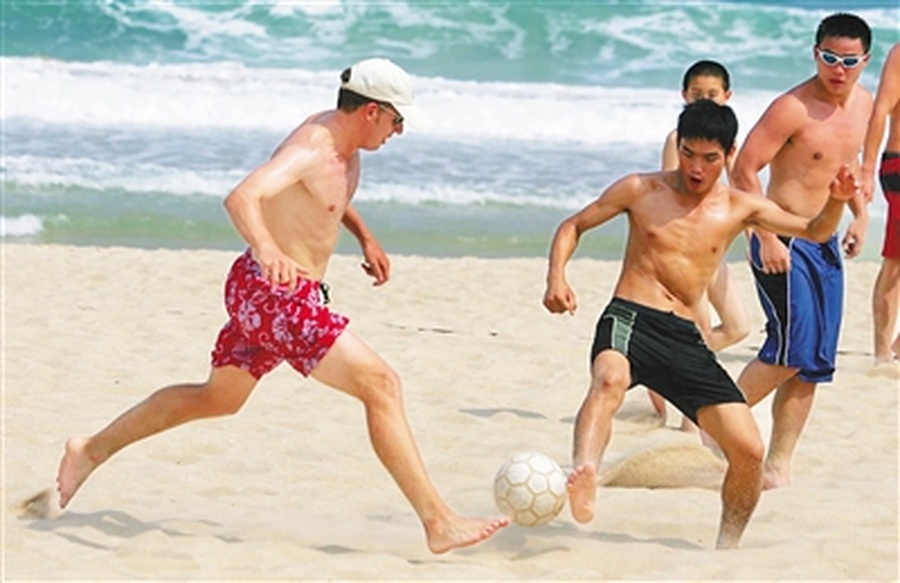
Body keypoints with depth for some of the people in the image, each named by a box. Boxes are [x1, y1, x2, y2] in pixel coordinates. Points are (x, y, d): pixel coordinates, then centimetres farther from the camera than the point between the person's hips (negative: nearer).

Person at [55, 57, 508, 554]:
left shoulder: (343, 144, 8)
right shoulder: (310, 149, -22)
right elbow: (241, 198, -39)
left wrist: (364, 236, 20)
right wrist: (268, 250, -57)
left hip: (265, 295, 11)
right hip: (275, 294, -11)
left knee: (216, 399, 26)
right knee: (380, 385, -15)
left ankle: (92, 451, 38)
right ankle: (438, 522, -17)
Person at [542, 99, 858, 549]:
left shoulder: (740, 209, 13)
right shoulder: (642, 191, 7)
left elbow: (815, 232, 18)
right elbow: (573, 226, 12)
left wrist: (836, 201, -4)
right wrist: (556, 278, -7)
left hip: (685, 339, 3)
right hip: (630, 320, -3)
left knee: (749, 451, -7)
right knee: (610, 378, -41)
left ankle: (727, 549, 15)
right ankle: (583, 478, -64)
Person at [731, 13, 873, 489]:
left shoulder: (863, 103, 8)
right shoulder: (792, 108, -16)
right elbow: (744, 170, -18)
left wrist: (860, 214, 16)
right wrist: (767, 238, -22)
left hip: (826, 245, 8)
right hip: (784, 245, -8)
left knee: (814, 363, 5)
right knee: (792, 350, -17)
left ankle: (778, 467, 11)